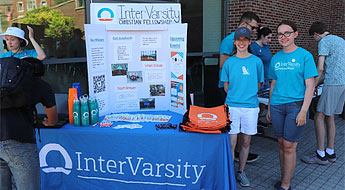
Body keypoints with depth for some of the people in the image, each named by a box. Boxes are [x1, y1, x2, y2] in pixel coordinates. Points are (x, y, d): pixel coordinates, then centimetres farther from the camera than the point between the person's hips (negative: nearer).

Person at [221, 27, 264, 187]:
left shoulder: (256, 61, 3)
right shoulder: (229, 62, 3)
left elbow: (258, 85, 12)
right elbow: (226, 87, 10)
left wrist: (248, 94, 9)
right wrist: (236, 95, 5)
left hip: (250, 106, 1)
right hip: (232, 106, -1)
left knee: (246, 142, 10)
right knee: (231, 142, -1)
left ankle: (241, 172, 26)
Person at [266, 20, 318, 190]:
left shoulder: (305, 56, -3)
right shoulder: (276, 58, 10)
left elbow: (310, 86, -7)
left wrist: (304, 110, -14)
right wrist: (269, 107, 13)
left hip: (296, 105, -4)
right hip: (277, 105, 4)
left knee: (289, 146, -2)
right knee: (281, 144, 11)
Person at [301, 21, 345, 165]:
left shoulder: (324, 42, -6)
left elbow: (320, 68, -12)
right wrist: (321, 81, 26)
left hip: (333, 84, -9)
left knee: (319, 117, -4)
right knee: (330, 118, 14)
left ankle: (321, 155, 0)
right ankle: (330, 153, 20)